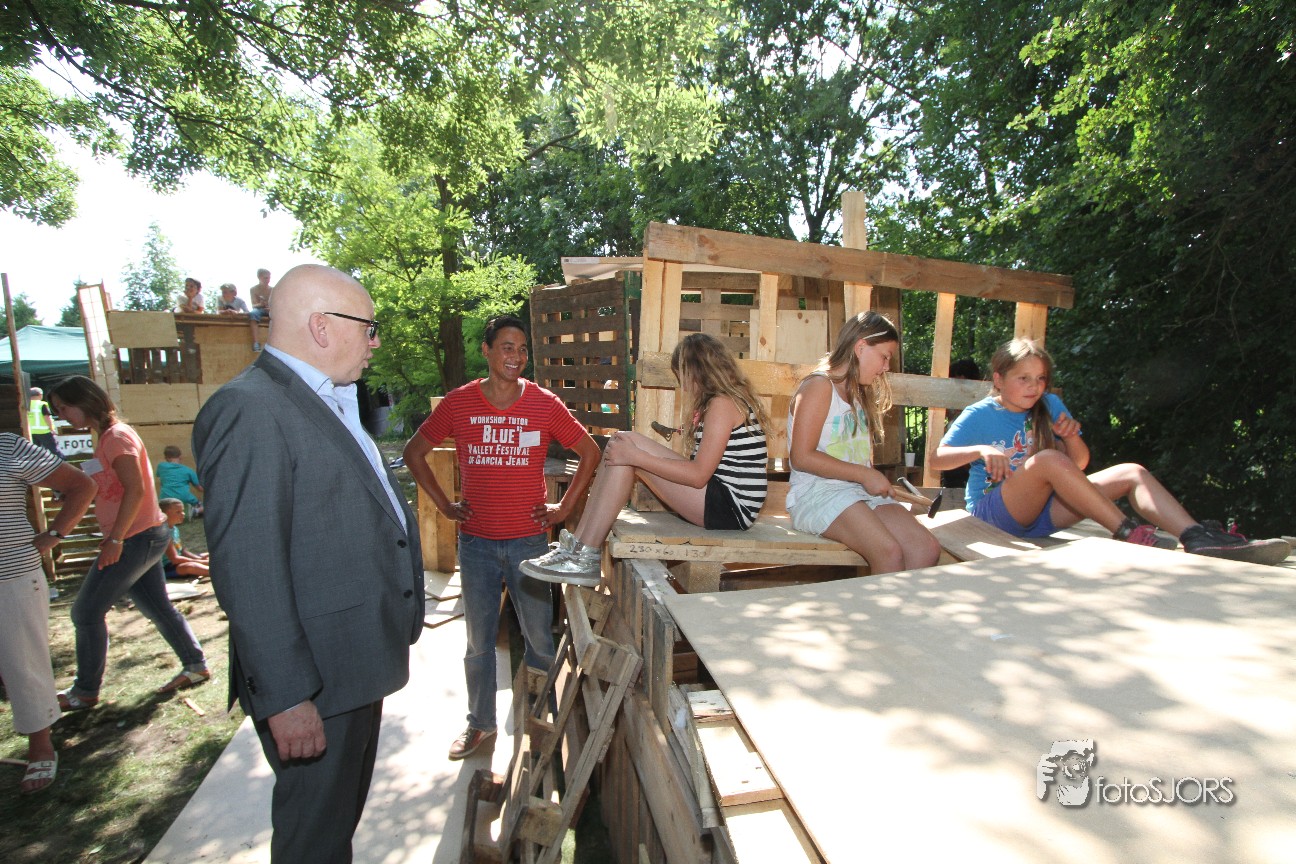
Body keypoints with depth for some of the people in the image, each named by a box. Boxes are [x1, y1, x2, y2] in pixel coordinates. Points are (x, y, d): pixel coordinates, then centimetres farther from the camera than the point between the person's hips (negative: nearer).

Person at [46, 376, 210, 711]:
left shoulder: (117, 436, -15)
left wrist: (115, 539, -21)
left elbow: (135, 489, -22)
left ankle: (85, 690, 17)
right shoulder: (107, 436, 15)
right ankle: (195, 665, 22)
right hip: (141, 536, 9)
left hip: (136, 538, -9)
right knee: (157, 607, 14)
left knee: (86, 611, 3)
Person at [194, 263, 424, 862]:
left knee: (344, 813, 25)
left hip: (358, 665, 9)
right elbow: (246, 570, -24)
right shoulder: (249, 409, -20)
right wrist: (286, 697, -22)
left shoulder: (330, 404, 11)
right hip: (313, 681, -9)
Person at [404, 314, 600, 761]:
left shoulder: (545, 404, -4)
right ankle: (480, 723, 35)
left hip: (529, 541, -1)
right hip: (476, 542, 1)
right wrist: (445, 505, 3)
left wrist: (564, 508, -1)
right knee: (479, 640, 15)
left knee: (539, 637, 9)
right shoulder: (458, 402, -2)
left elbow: (590, 452, 4)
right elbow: (414, 452, 10)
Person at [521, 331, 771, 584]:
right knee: (620, 445, 3)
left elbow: (699, 475, -19)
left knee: (628, 443, -17)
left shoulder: (723, 403, -11)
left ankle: (586, 558, -15)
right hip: (723, 506, 10)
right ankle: (579, 545, -2)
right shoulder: (736, 398, 19)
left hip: (729, 509, -10)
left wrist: (635, 456, -18)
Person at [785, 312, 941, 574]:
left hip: (862, 490, 8)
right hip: (817, 491, -8)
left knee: (926, 548, -14)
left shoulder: (859, 394, 23)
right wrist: (864, 474, -13)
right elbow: (801, 457, -14)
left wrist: (877, 481, -4)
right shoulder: (819, 386, -4)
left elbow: (860, 456, 15)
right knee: (889, 553, -27)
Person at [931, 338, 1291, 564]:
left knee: (1131, 473, -8)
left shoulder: (1049, 406, 9)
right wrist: (981, 450, -32)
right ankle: (1127, 532, -29)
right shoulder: (979, 415, -6)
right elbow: (937, 459, -15)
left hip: (1042, 511, 6)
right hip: (994, 509, -6)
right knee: (1048, 460, -33)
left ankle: (1197, 538, -25)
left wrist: (1071, 437, -11)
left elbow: (1080, 463, 11)